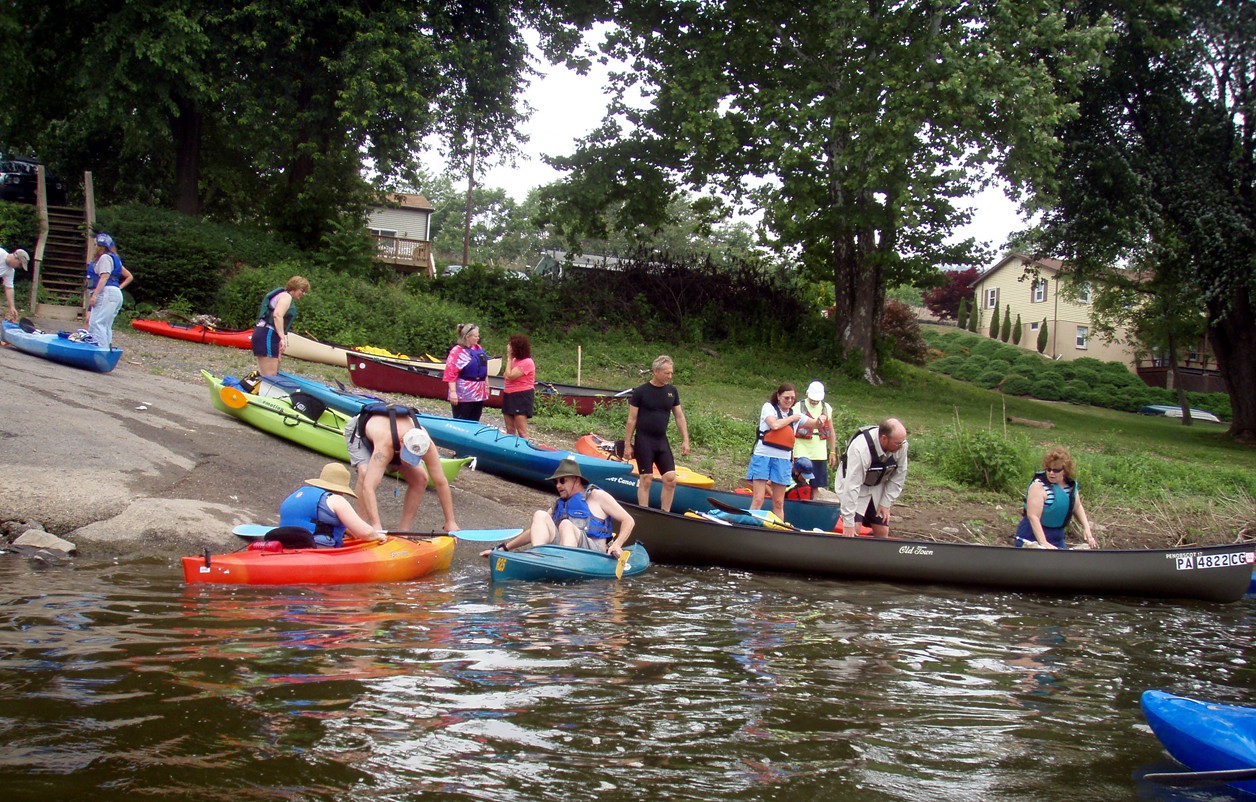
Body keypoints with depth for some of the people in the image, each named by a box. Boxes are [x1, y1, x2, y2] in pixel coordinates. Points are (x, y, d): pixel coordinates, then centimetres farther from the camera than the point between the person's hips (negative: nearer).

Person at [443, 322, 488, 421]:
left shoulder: (478, 348, 10)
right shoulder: (457, 351, -14)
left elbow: (484, 368, 19)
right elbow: (451, 373, -17)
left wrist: (486, 386, 19)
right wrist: (453, 392, -21)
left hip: (478, 393, 7)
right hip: (463, 395, -7)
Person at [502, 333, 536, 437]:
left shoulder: (527, 362, -16)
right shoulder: (515, 360, 12)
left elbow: (509, 376, -19)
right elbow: (506, 376, 12)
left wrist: (509, 359, -11)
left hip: (522, 397, -9)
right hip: (509, 396, 9)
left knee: (522, 432, -9)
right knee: (510, 430, 12)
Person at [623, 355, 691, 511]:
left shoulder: (672, 391, 6)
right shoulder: (641, 392, -7)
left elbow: (679, 416, 11)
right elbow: (632, 419, -4)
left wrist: (685, 440, 5)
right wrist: (627, 444, -5)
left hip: (662, 441, 5)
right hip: (643, 441, -4)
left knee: (670, 479, -2)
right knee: (646, 479, -4)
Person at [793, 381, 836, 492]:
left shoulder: (827, 408, 9)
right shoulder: (798, 407, -4)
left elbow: (830, 431, 16)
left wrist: (832, 452, 15)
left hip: (820, 455, 4)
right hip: (802, 454, -4)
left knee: (816, 486, 8)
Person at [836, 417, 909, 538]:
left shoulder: (901, 446, -23)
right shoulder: (861, 448, -38)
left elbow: (898, 476, -7)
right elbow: (851, 486, -36)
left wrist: (886, 503, -8)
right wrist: (848, 522, -33)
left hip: (878, 487, 5)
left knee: (882, 531, 2)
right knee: (854, 529, -18)